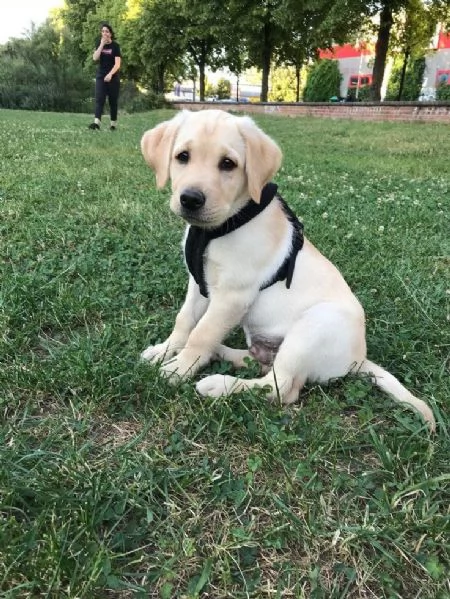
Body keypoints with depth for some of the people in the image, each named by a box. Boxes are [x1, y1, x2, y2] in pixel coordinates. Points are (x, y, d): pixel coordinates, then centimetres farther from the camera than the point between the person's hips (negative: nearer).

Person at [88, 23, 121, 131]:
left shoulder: (115, 46, -5)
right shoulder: (99, 44, 7)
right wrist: (102, 44, -11)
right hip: (100, 75, 3)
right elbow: (95, 58, -6)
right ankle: (96, 122, -22)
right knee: (99, 98, -10)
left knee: (113, 101, 3)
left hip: (113, 77, -3)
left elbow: (117, 64, -13)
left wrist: (110, 74, -27)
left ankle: (113, 123, 11)